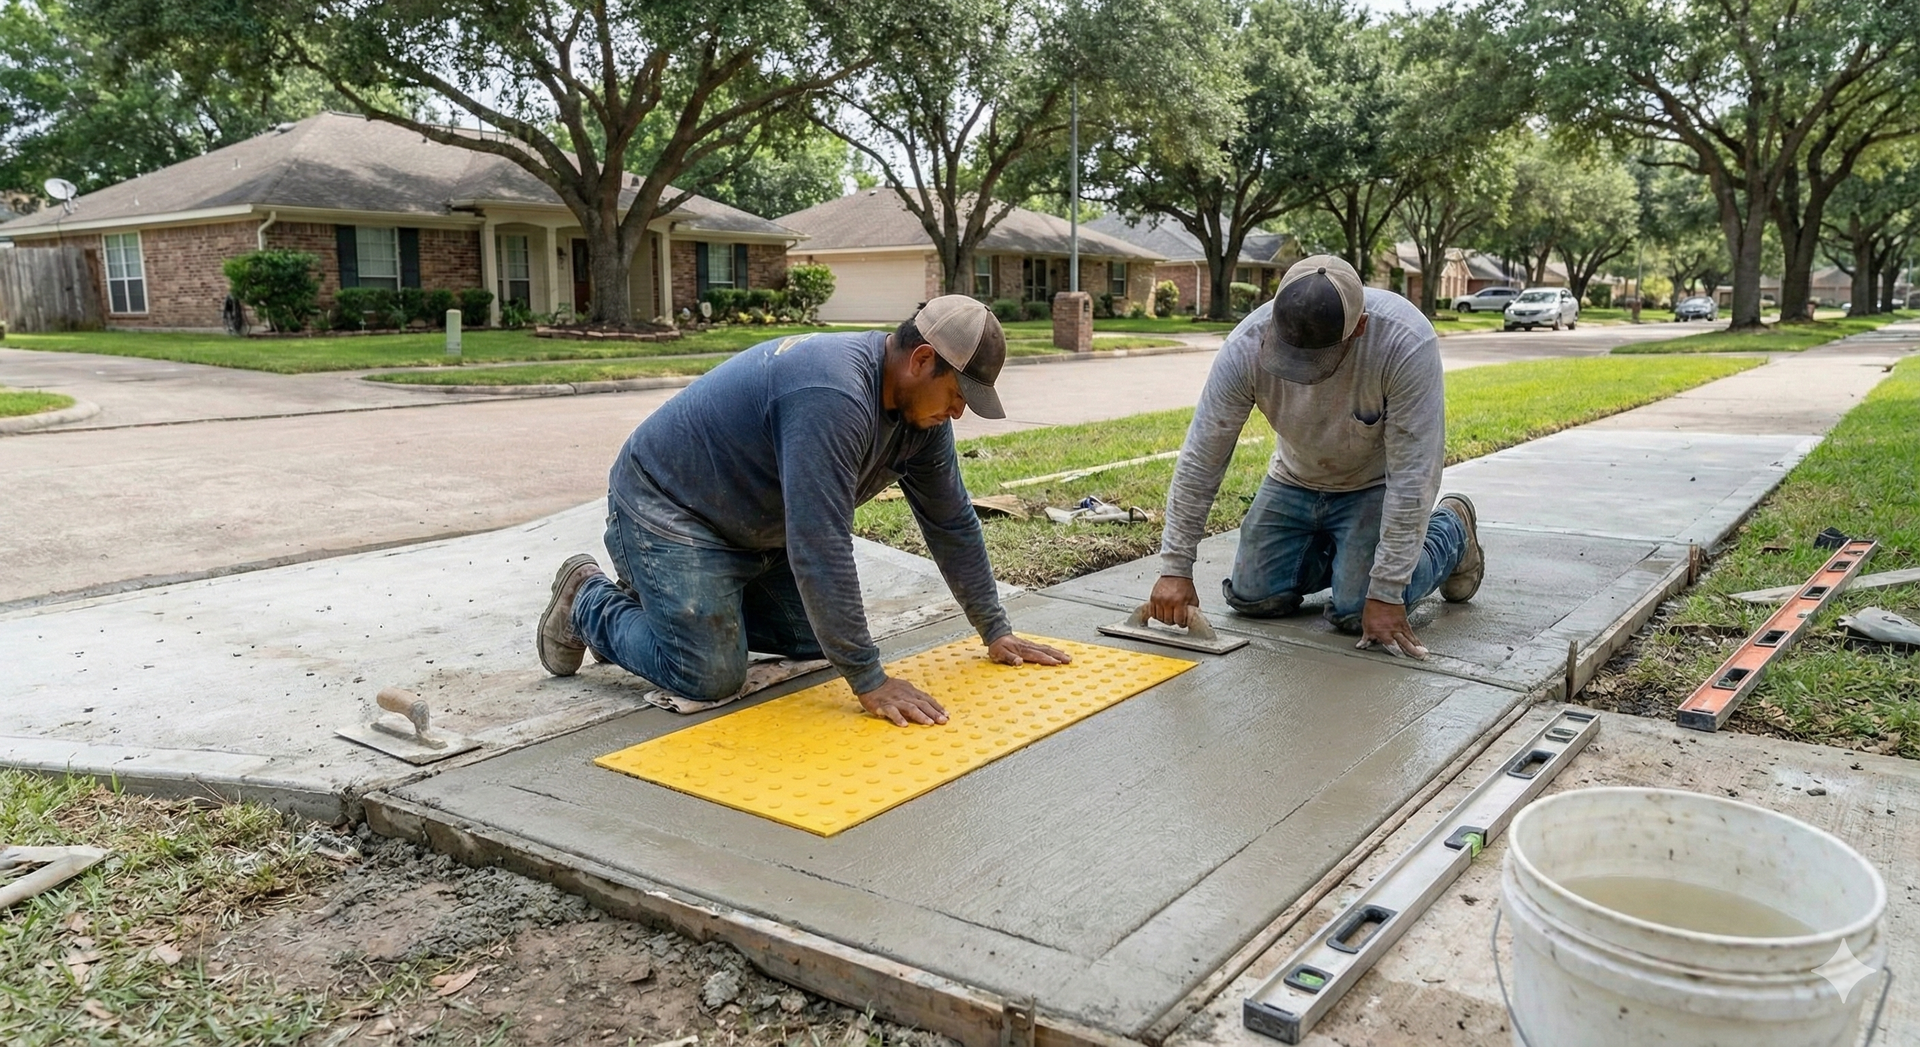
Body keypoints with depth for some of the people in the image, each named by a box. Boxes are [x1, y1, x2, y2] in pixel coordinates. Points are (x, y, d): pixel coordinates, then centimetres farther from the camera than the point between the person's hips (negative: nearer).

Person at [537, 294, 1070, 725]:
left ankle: (684, 602, 23)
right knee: (711, 678, -15)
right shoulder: (833, 397, -35)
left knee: (816, 638, 6)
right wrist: (870, 682, -32)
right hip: (664, 507, -9)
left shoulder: (922, 408, -6)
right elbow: (821, 550, -36)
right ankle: (590, 605, 10)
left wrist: (996, 631, 6)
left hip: (755, 528, 9)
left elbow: (952, 523, 4)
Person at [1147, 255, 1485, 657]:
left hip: (1374, 484, -3)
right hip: (1295, 479, 4)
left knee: (1359, 614, -15)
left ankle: (1451, 532, 14)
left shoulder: (1407, 344, -36)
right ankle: (1344, 549, 28)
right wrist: (1175, 568, -22)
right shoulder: (1247, 345, -28)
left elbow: (1412, 476, -31)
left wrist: (1385, 593, -30)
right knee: (1253, 597, 0)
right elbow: (1200, 461, -21)